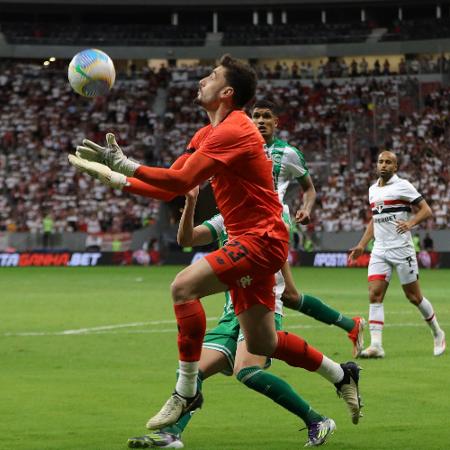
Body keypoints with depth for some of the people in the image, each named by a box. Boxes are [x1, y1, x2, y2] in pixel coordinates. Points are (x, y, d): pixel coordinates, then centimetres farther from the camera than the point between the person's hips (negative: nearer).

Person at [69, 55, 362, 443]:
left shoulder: (233, 131, -17)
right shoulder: (208, 134, 15)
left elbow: (182, 181, -25)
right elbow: (170, 187, 13)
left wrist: (124, 164, -23)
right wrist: (116, 178, 6)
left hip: (260, 239, -10)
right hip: (250, 241, 10)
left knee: (184, 287, -23)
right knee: (261, 343, 12)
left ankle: (186, 391, -17)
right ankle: (341, 374, 30)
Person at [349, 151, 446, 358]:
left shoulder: (402, 186, -5)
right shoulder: (373, 189, 14)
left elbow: (426, 210, -8)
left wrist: (410, 223, -25)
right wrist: (362, 245, 19)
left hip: (402, 249, -5)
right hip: (380, 250, 5)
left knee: (414, 296, 2)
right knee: (374, 295, -10)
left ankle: (437, 333, 24)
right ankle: (375, 345, -14)